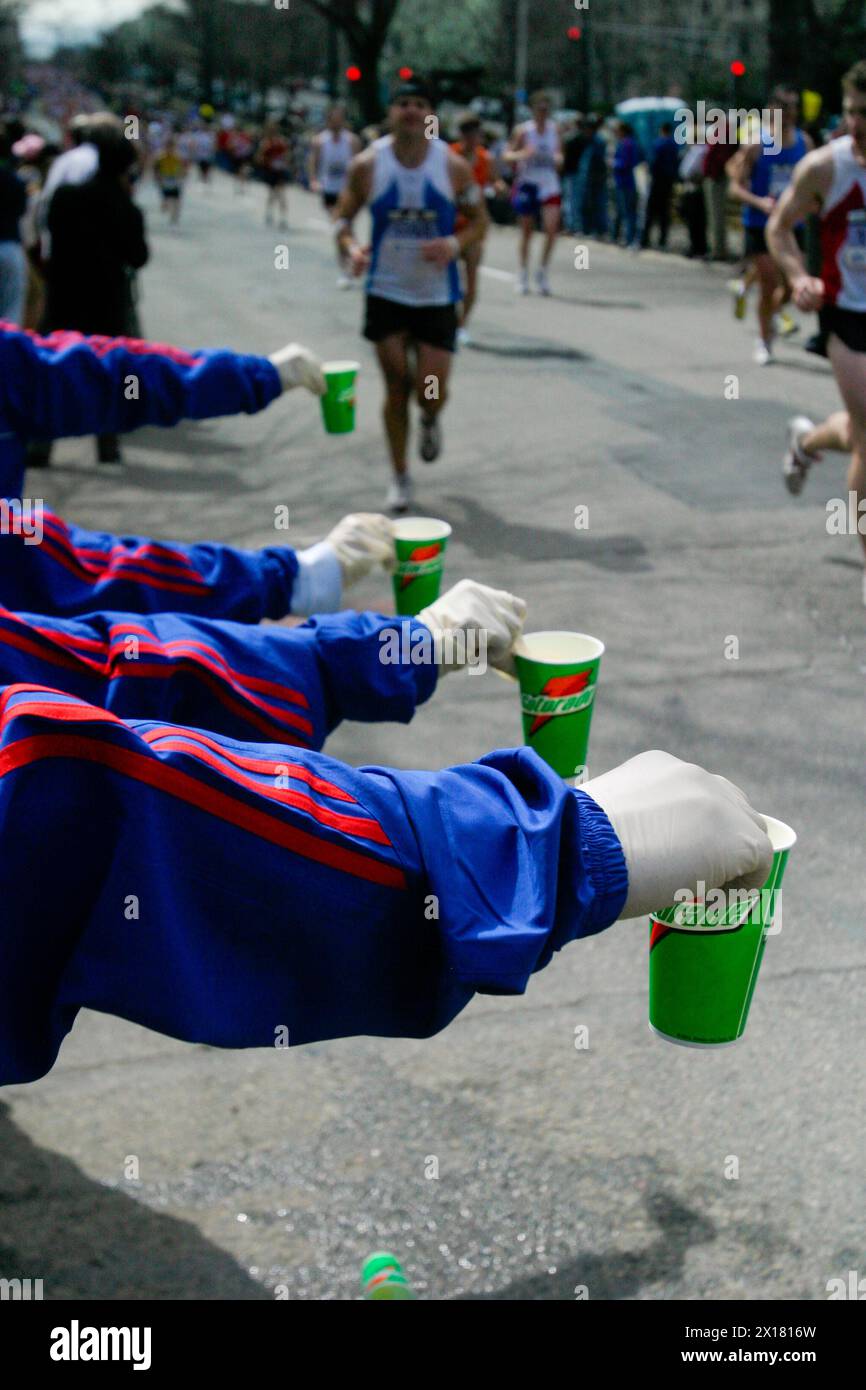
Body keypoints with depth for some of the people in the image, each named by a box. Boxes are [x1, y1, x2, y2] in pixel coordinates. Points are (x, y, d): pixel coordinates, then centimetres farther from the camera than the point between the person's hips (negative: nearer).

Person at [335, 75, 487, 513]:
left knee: (431, 392, -5)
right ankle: (400, 477, 19)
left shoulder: (453, 167, -7)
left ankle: (430, 421, 35)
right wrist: (351, 248, -19)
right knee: (396, 387, 3)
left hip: (437, 296, 0)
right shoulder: (367, 165, -7)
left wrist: (456, 243, -18)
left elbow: (478, 219, 3)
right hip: (386, 293, 0)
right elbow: (344, 217, 3)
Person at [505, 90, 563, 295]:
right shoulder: (522, 131, -5)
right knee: (526, 232, 5)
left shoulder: (554, 129, 6)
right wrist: (521, 154, -25)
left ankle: (543, 271, 3)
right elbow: (508, 155, -4)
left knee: (552, 228, -12)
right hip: (527, 184, -2)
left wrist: (558, 159, -4)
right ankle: (523, 274, 18)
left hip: (549, 184, 2)